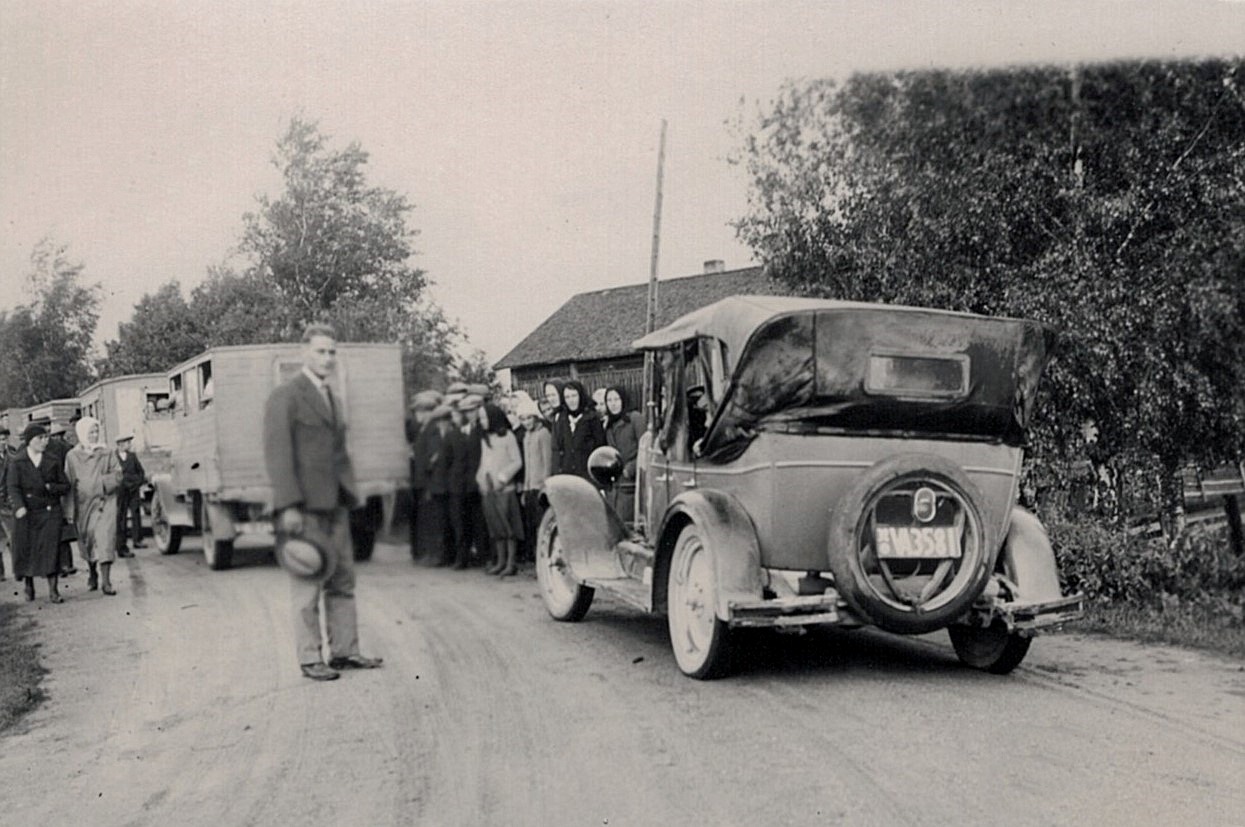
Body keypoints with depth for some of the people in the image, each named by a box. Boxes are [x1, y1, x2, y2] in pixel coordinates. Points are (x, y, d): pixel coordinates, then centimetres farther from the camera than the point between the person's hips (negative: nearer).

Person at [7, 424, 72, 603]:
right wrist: (19, 506, -27)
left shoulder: (52, 460, 7)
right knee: (26, 548, 6)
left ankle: (53, 590, -6)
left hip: (50, 511, 1)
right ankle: (29, 585, 28)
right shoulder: (17, 462, 0)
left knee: (51, 548, -8)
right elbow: (13, 487, -10)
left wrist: (49, 487, -10)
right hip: (27, 513, -1)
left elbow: (65, 486, 9)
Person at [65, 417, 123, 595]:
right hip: (82, 503, 2)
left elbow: (119, 475, -1)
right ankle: (92, 573, 32)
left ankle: (105, 581, -12)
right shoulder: (72, 456, 5)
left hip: (104, 502, -2)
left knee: (105, 539, -11)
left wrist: (101, 482, -15)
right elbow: (67, 481, 6)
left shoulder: (107, 454, 3)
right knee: (87, 540, 10)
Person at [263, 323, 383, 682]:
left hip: (335, 504, 8)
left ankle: (344, 651, 19)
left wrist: (351, 494, 18)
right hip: (305, 505, -8)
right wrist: (288, 506, -20)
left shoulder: (331, 397, 18)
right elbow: (277, 454, -14)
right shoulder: (285, 396, -7)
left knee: (343, 579, 11)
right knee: (308, 585, -1)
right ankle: (310, 658, 6)